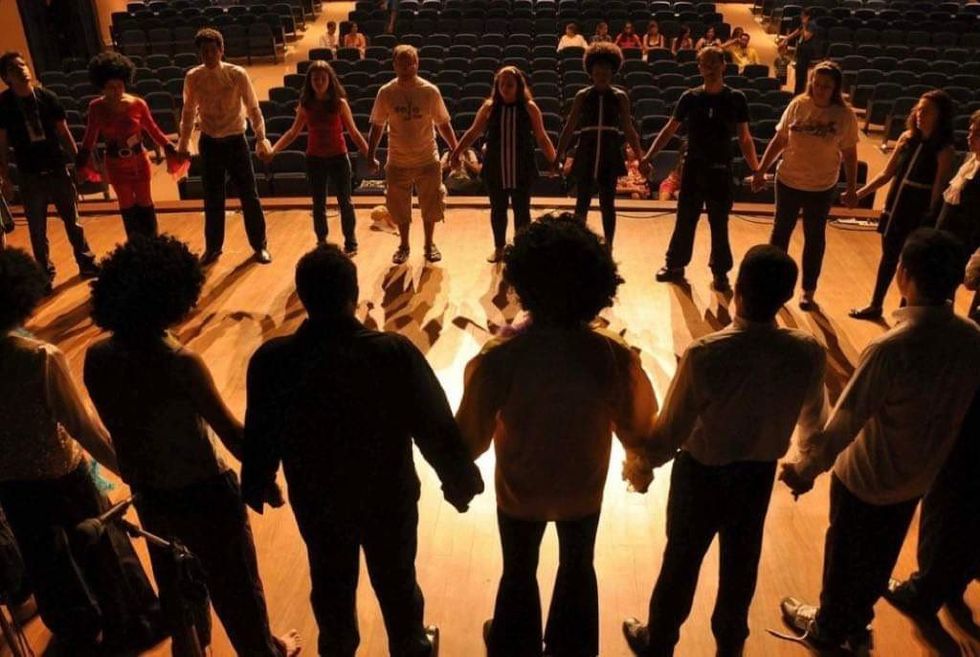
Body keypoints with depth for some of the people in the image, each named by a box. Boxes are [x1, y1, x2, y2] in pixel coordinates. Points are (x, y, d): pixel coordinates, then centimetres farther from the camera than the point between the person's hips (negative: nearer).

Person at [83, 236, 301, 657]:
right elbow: (230, 431, -23)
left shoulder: (97, 358, -12)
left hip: (147, 491, 6)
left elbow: (116, 426, 2)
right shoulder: (181, 362, -31)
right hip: (202, 492, -6)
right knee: (233, 582, 19)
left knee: (173, 576, 30)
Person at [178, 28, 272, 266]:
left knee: (249, 195, 4)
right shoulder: (193, 77, -3)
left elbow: (252, 108, -3)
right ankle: (212, 248, 24)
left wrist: (261, 138, -10)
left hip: (235, 141, -1)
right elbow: (188, 112, 8)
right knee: (212, 199, 9)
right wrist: (183, 144, 11)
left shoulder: (237, 74, -10)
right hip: (209, 143, 2)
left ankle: (259, 245, 19)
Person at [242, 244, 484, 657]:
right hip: (389, 496, -1)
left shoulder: (271, 360, -22)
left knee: (331, 583, 27)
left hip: (317, 499, 2)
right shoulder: (396, 352, -27)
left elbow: (261, 435, -8)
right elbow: (435, 428, -18)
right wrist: (458, 480, -1)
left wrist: (256, 487, 12)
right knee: (396, 580, 24)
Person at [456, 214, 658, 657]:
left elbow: (470, 438, -17)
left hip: (520, 488, -1)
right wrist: (641, 462, 11)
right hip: (583, 488, 1)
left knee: (519, 573, 28)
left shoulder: (499, 358, -30)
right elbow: (638, 432, -12)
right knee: (577, 568, 30)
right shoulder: (615, 357, -26)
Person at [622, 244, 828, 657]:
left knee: (682, 560, 19)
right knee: (742, 562, 25)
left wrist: (643, 460, -1)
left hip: (702, 473, -3)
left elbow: (671, 432, -22)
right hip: (760, 475, 3)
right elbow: (814, 420, 1)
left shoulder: (705, 354, -32)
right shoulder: (809, 353, -18)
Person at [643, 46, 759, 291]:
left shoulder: (736, 98, -2)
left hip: (721, 169, -1)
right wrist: (648, 156, -5)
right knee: (685, 220, 8)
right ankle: (675, 265, 22)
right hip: (693, 167, 1)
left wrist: (756, 169, -5)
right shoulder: (690, 97, -1)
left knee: (719, 223, 6)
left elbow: (744, 138, 1)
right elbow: (669, 130, 3)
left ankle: (720, 272, 18)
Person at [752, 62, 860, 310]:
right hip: (788, 181, 2)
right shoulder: (798, 105, -6)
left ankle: (808, 291, 22)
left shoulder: (845, 115, -10)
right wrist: (761, 170, 2)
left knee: (814, 237, 10)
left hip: (822, 187, -1)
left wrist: (852, 189, -3)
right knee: (781, 230, 13)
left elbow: (849, 154, -3)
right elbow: (779, 140, 2)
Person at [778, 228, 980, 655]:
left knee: (845, 556, 20)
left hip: (866, 478, -6)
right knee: (879, 556, 27)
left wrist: (806, 469, -11)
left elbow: (843, 423, -27)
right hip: (919, 476, 6)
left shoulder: (891, 348, -34)